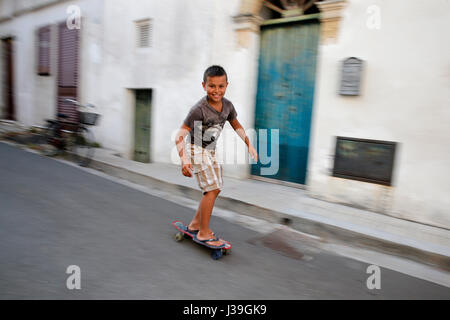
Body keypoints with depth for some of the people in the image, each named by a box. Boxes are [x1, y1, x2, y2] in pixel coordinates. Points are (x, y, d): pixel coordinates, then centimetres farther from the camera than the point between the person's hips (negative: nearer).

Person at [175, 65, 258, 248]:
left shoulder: (227, 105, -5)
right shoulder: (199, 110, -25)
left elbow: (237, 126, 14)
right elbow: (180, 136, -28)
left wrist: (249, 145, 11)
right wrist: (184, 159, -41)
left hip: (212, 150, 8)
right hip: (198, 150, -8)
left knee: (216, 188, 11)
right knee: (212, 189, -14)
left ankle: (195, 224, 25)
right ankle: (203, 234, -2)